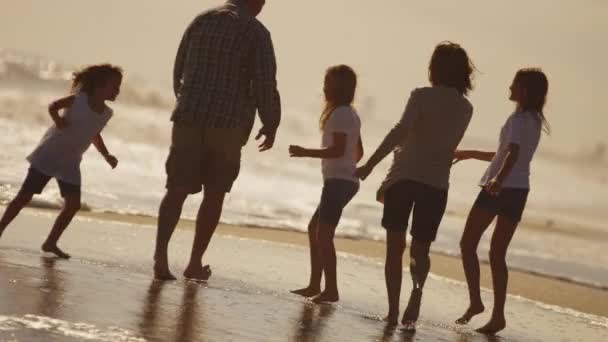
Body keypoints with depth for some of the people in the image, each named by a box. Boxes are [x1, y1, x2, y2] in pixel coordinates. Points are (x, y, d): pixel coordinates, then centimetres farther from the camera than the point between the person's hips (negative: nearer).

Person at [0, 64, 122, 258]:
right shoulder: (79, 99, -12)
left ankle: (51, 243, 7)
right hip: (49, 154, -5)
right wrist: (57, 119, -21)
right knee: (24, 196, -3)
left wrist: (106, 156, 10)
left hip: (69, 162, 5)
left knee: (73, 204, -4)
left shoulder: (106, 114, 4)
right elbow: (53, 106, 0)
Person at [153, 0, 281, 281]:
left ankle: (161, 253, -15)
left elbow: (179, 71, 15)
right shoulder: (257, 32, -5)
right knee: (214, 194, 10)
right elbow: (265, 85, -9)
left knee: (177, 189, 3)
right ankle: (195, 263, 11)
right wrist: (271, 124, 5)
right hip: (229, 124, -3)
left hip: (188, 119, 3)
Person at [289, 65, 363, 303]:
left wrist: (306, 153, -18)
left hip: (338, 182, -10)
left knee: (324, 233, -12)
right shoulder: (351, 115, 16)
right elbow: (358, 152, 22)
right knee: (315, 228, 16)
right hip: (346, 180, 10)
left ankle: (331, 290, -14)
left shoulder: (340, 114, -13)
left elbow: (338, 150, -22)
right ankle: (314, 285, 18)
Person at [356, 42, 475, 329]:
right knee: (420, 248, 12)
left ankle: (393, 310, 2)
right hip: (436, 183, 3)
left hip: (405, 176, -3)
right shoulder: (465, 109, 6)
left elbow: (400, 131, -20)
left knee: (395, 246, 7)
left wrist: (370, 164, -22)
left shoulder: (422, 96, -8)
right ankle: (418, 285, -18)